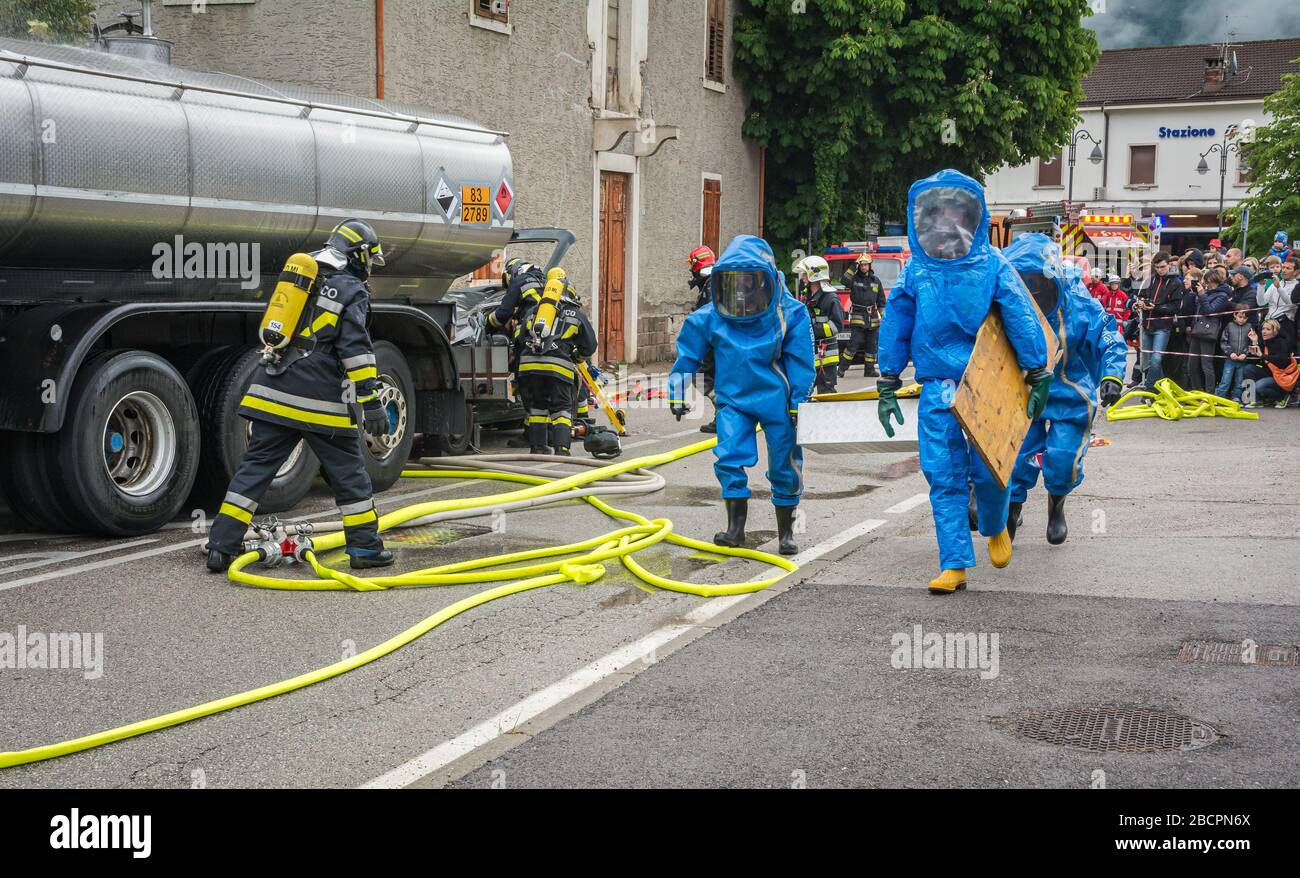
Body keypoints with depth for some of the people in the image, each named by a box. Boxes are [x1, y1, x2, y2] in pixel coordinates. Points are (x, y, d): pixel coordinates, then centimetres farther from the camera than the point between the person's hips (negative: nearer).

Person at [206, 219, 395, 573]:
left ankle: (221, 546, 3)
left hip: (273, 393, 6)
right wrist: (371, 401, -15)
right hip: (319, 400, -6)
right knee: (348, 471, 7)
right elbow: (355, 348, -13)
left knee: (255, 466, 6)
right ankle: (365, 547, 14)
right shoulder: (351, 290, -4)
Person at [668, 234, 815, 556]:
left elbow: (801, 363, -3)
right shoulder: (710, 318, -6)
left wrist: (800, 404, -3)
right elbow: (687, 356, 6)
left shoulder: (789, 314, -10)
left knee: (784, 468, 7)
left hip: (777, 401, -1)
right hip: (733, 399, 1)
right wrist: (678, 394, 8)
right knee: (729, 458, -14)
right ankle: (735, 529, -4)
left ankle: (786, 533, 22)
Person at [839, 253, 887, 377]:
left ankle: (869, 369, 14)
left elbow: (881, 300, 16)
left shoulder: (875, 280, 12)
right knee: (854, 342, -13)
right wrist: (853, 269, -20)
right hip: (857, 316, -4)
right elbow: (843, 281, -20)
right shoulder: (854, 278, 2)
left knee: (872, 344, 7)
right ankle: (842, 367, -9)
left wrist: (882, 315, 10)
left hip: (872, 317, 4)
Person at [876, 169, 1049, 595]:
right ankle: (954, 564, 4)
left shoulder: (992, 265, -1)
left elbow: (1022, 319, 0)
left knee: (988, 470, -1)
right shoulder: (916, 270, 6)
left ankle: (995, 527, 32)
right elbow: (895, 328, 12)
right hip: (936, 389, 2)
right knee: (943, 477, -2)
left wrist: (1039, 378, -2)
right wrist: (887, 387, 11)